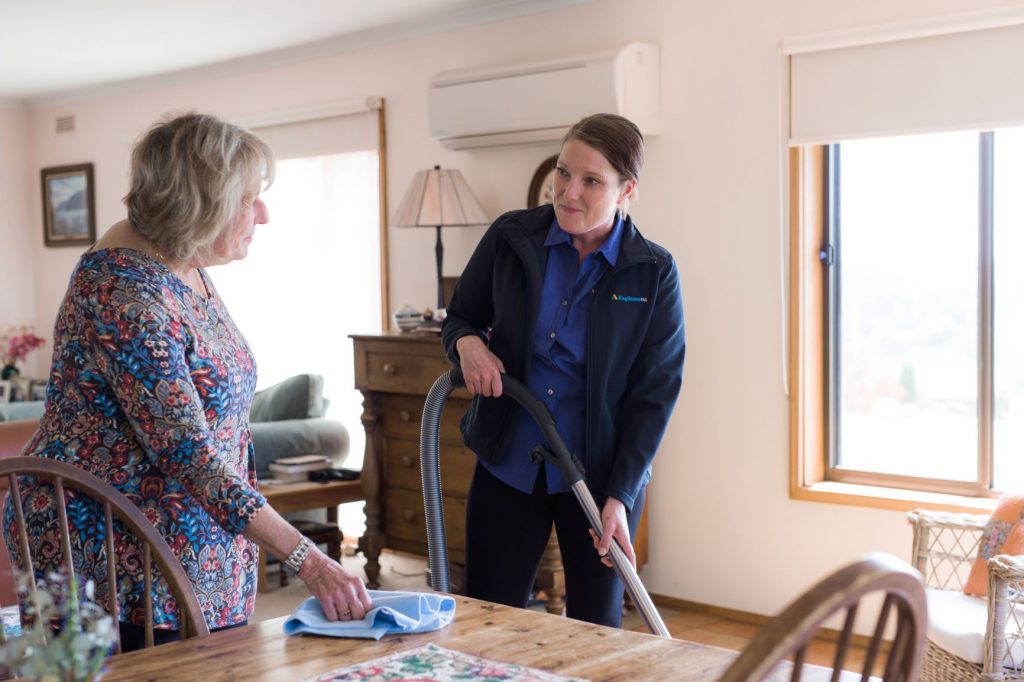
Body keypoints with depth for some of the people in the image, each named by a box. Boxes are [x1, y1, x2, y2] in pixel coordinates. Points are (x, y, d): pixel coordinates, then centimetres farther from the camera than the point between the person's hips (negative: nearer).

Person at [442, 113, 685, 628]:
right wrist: (468, 342, -16)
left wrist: (620, 496, -13)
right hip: (508, 464, 1)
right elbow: (458, 317, 9)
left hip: (602, 472, -1)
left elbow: (656, 392, -7)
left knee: (596, 628, 10)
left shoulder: (653, 272, -9)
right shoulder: (510, 237, -5)